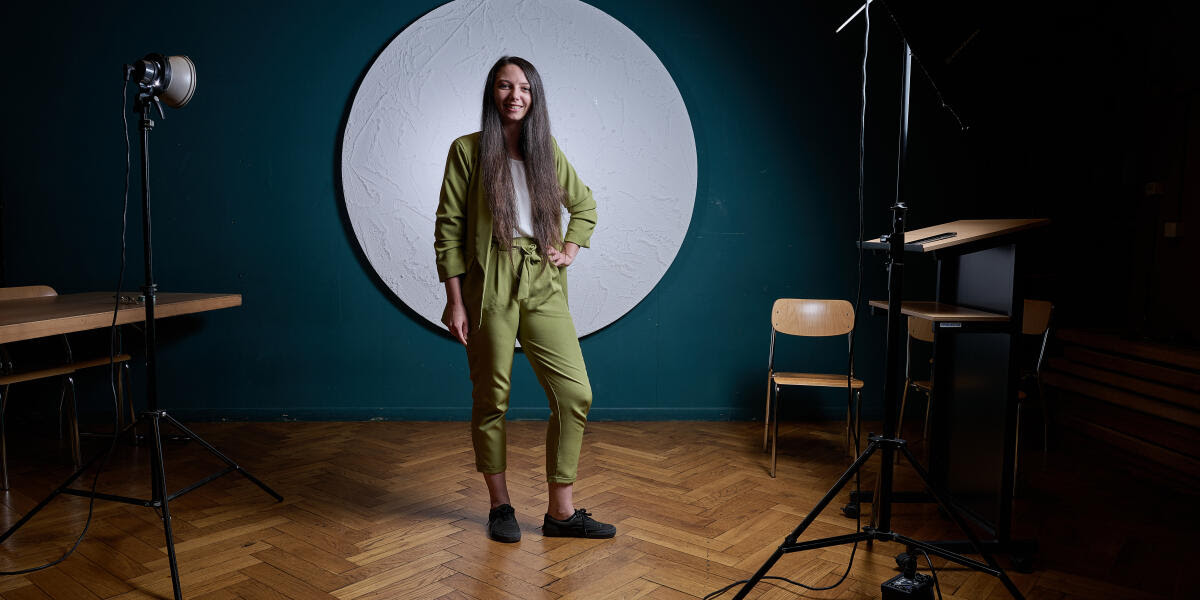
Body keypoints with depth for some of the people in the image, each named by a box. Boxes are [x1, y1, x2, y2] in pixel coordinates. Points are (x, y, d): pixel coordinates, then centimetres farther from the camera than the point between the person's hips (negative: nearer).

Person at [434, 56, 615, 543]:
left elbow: (584, 206, 27)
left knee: (576, 394, -3)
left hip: (543, 287, 4)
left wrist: (570, 251, 10)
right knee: (491, 400, 4)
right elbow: (448, 228, -2)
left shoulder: (547, 151, 13)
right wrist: (455, 301, -8)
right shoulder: (468, 150, 1)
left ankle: (561, 511, 9)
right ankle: (500, 506, 23)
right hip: (489, 286, -4)